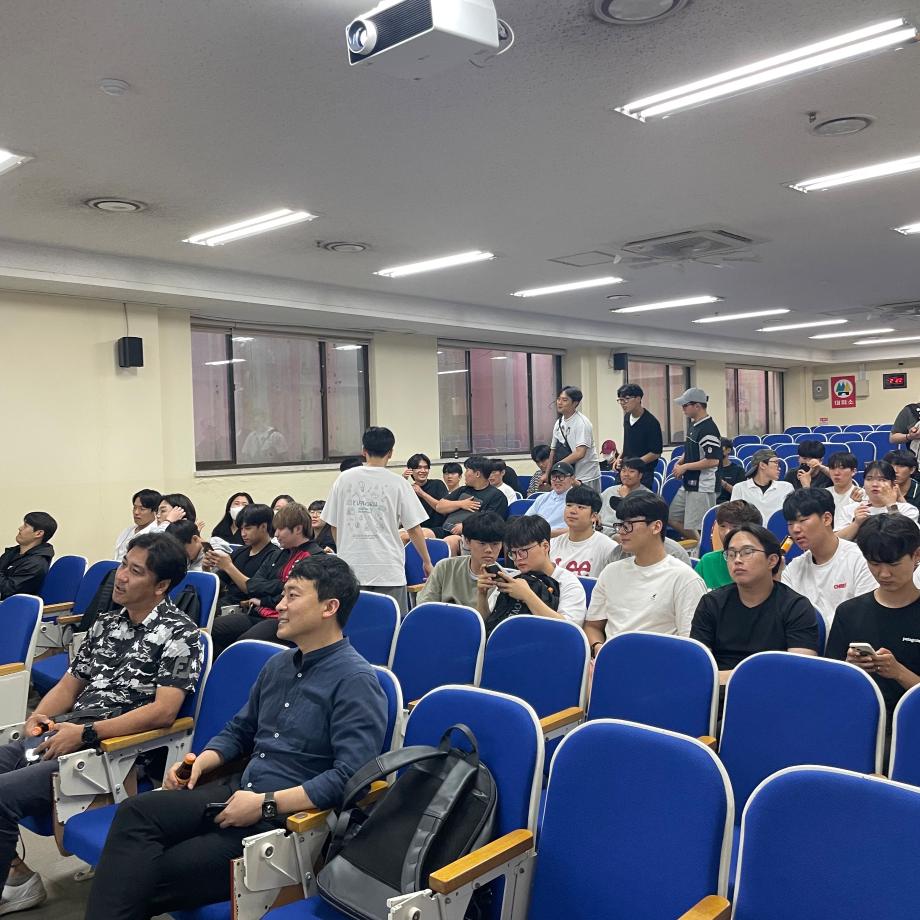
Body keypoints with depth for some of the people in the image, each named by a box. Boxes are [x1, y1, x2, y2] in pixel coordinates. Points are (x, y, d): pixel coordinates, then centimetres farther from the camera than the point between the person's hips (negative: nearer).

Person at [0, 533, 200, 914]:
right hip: (65, 735, 8)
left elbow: (163, 711, -18)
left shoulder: (178, 634, -9)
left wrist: (85, 733, -20)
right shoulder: (106, 623, 15)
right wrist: (41, 715, -2)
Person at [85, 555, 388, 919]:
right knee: (136, 812, -15)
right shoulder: (278, 664, 14)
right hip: (237, 790, 8)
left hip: (291, 817, -8)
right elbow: (238, 731, 24)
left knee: (155, 875, -17)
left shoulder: (356, 681, -13)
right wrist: (201, 762, 4)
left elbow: (350, 776, -22)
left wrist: (266, 804, -21)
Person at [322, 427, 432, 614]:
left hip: (352, 567, 2)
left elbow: (333, 525, 7)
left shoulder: (344, 479, 2)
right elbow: (414, 529, -2)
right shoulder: (398, 483, -4)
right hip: (389, 569, -2)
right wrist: (427, 561, 11)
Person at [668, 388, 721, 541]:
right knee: (673, 519, 15)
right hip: (688, 485, 10)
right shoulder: (693, 425, 11)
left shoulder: (708, 429, -19)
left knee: (693, 528, -4)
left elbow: (713, 461, -25)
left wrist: (685, 467, -16)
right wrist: (679, 463, 5)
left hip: (702, 488, -10)